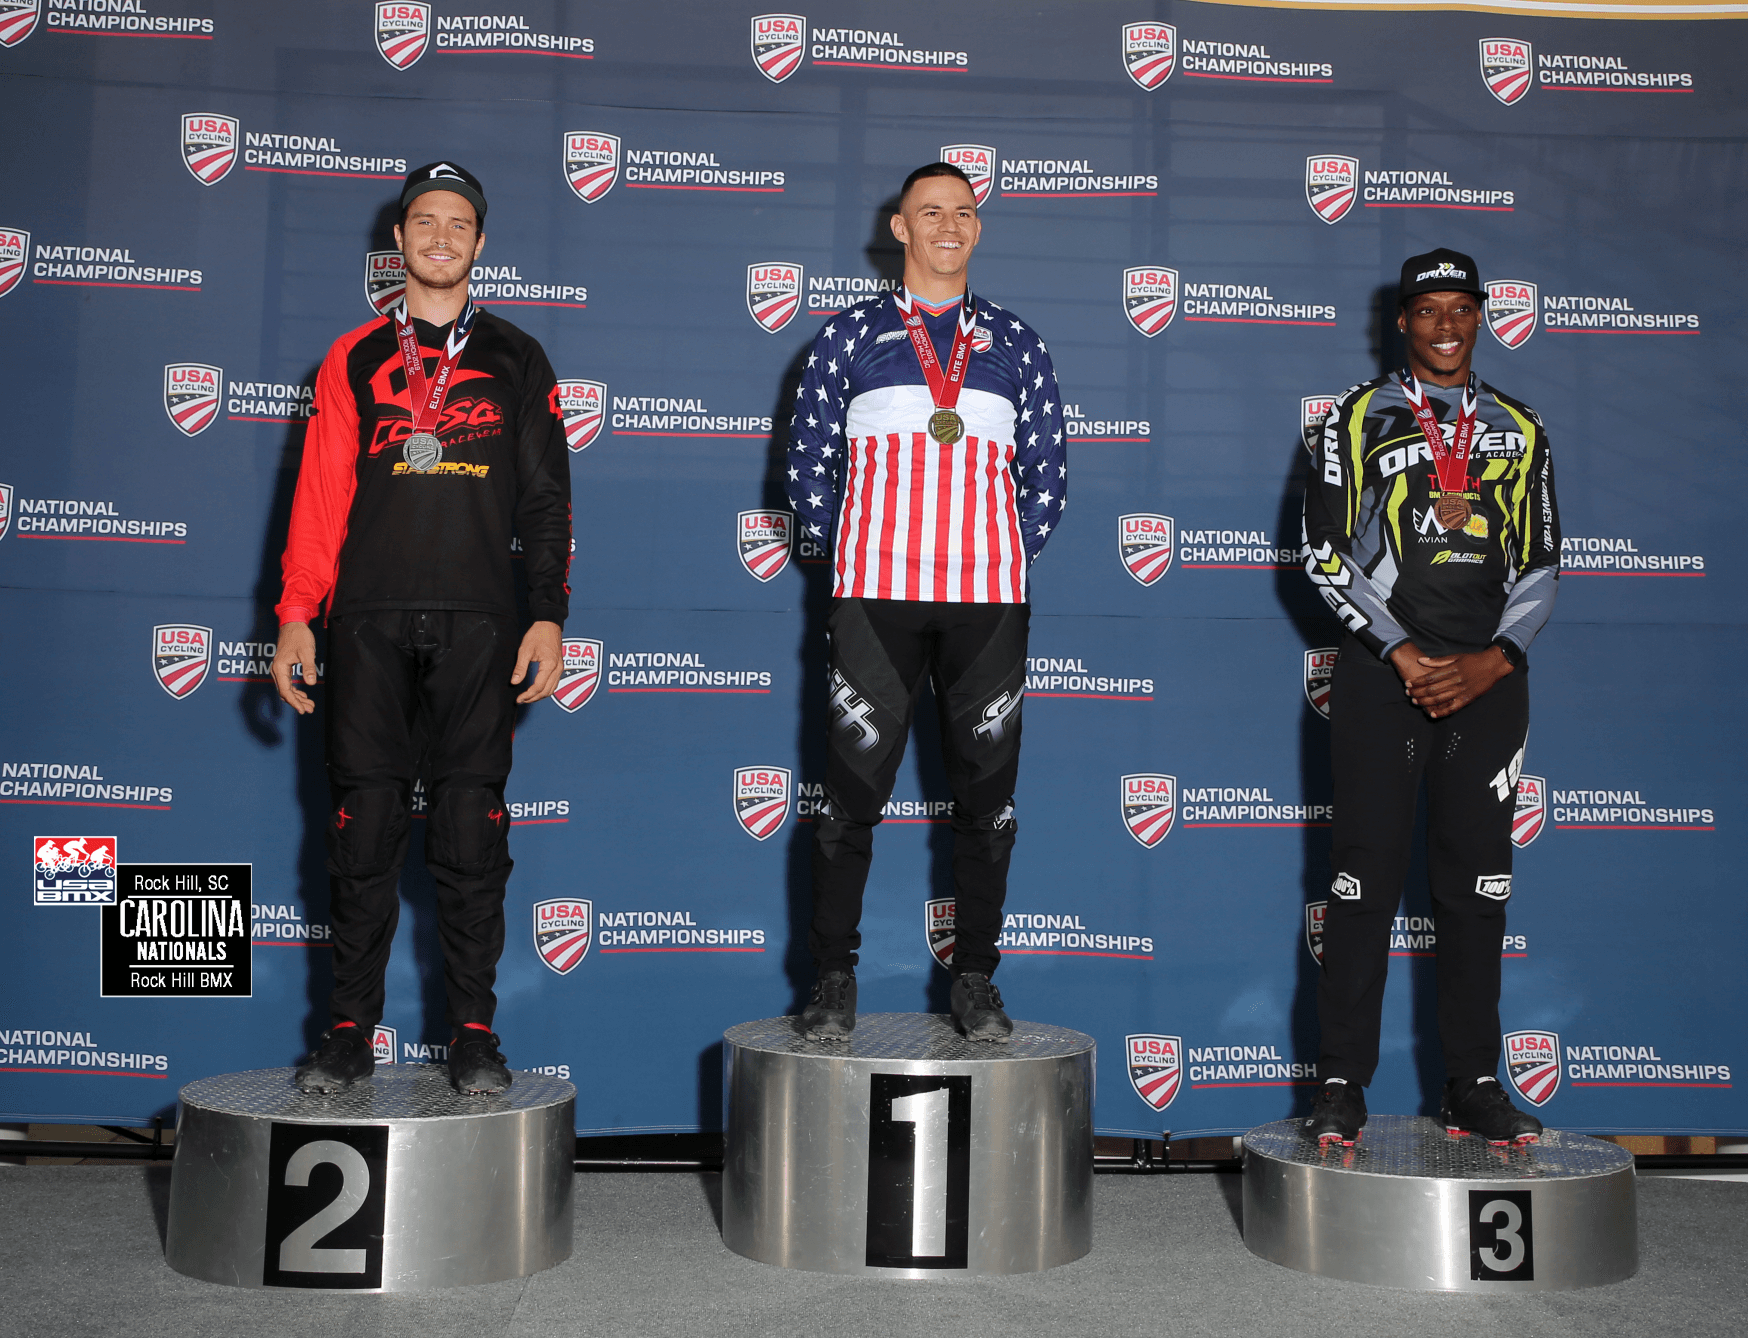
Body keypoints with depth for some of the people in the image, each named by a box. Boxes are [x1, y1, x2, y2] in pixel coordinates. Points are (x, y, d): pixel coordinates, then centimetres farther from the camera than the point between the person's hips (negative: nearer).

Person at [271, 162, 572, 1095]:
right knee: (365, 819, 0)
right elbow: (319, 495, 10)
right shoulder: (355, 359, 15)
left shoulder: (516, 362, 14)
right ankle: (350, 1030, 8)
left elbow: (545, 500, 10)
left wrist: (547, 617, 0)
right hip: (368, 622, 1)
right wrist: (296, 616, 1)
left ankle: (474, 1033, 6)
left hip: (479, 626, -1)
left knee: (471, 824, -2)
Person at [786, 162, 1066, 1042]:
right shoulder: (851, 335, 11)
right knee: (853, 787, -2)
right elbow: (808, 458, 10)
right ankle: (833, 978, 8)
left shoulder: (1016, 344, 15)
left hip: (989, 601, 2)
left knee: (986, 789, 3)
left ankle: (975, 982, 13)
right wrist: (847, 558, 5)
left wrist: (1007, 561, 6)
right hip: (875, 599, -1)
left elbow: (1047, 472, 15)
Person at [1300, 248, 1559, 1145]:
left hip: (1488, 682, 3)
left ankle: (1474, 1087, 13)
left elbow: (1542, 566, 12)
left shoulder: (1517, 429, 15)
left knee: (1479, 882, 4)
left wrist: (1494, 660, -5)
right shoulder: (1360, 416, 6)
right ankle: (1342, 1086, 3)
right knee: (1365, 874, -4)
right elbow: (1322, 553, -1)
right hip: (1381, 676, -3)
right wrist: (1404, 655, -9)